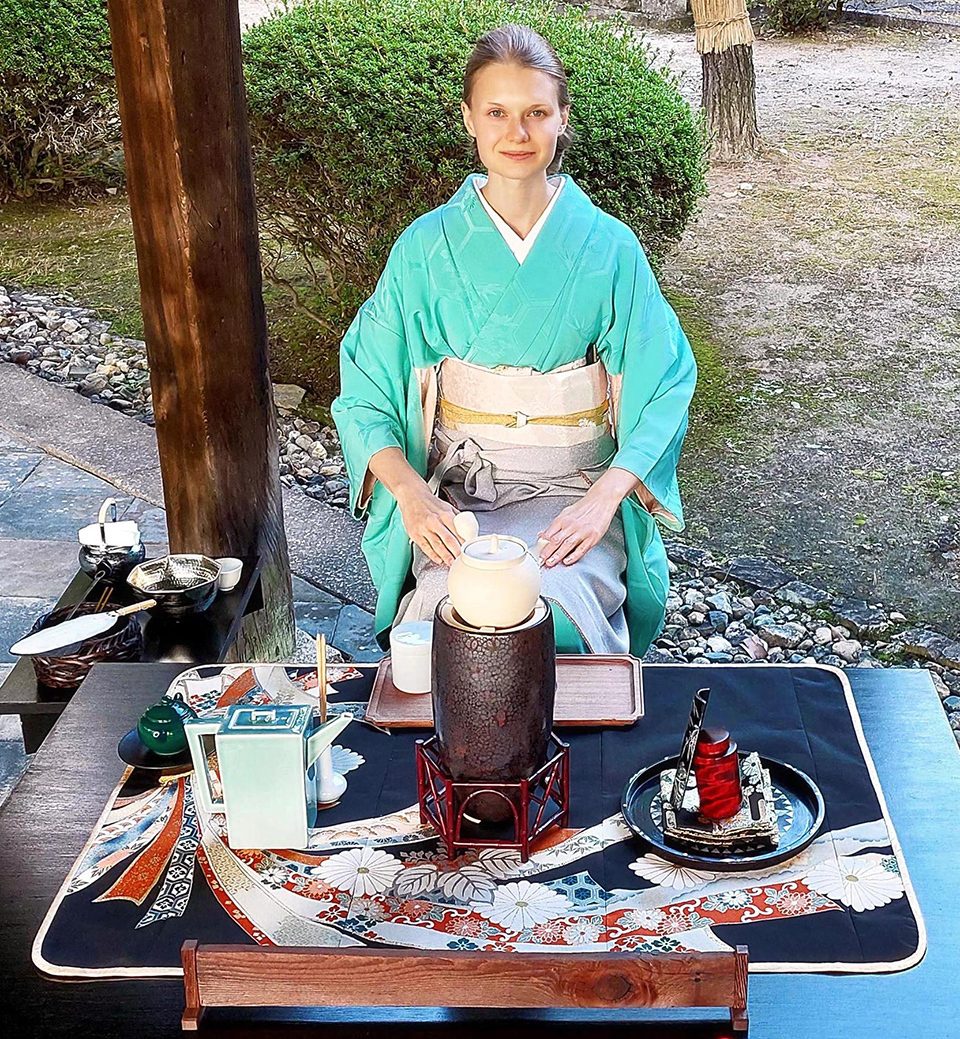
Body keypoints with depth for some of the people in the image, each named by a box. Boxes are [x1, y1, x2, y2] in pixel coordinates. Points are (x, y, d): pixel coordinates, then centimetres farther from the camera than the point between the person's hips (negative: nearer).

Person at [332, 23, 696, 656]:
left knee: (554, 615, -28)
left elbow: (661, 391, -2)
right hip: (456, 491, 0)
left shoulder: (608, 247, -1)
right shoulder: (427, 247, 0)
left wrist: (604, 497, -18)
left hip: (578, 486, 0)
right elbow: (367, 397, 1)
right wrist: (411, 491, -17)